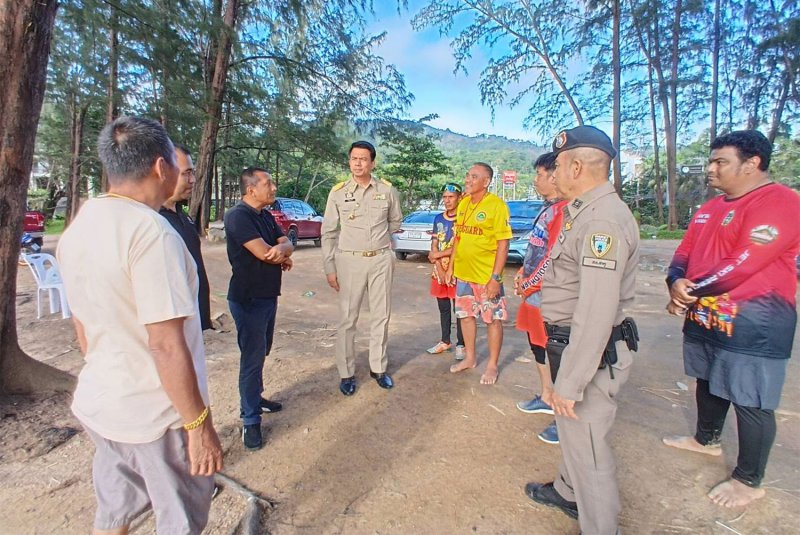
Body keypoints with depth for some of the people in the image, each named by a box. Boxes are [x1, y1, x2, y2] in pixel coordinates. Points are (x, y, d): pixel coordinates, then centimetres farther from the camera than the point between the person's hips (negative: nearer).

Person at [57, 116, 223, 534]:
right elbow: (167, 345, -27)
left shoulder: (78, 226, 3)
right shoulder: (149, 230, -24)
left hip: (96, 404, 8)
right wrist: (198, 424, -17)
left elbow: (83, 324, 12)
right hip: (154, 417, -8)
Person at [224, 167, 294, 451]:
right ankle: (250, 420, 9)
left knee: (261, 352, 19)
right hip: (248, 298, -9)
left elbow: (287, 243, 4)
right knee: (252, 357, -2)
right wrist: (283, 256, -5)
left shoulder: (266, 216, 12)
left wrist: (280, 250, -20)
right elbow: (262, 252, -25)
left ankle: (255, 397, 37)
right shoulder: (238, 215, -17)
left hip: (268, 295, 9)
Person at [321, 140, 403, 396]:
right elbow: (329, 232, 2)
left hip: (381, 260, 2)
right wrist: (329, 269, -1)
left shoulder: (387, 190, 1)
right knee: (348, 319, 3)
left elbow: (395, 222, 17)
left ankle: (378, 368, 26)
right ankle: (346, 373, 17)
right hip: (349, 260, -1)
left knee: (381, 316, 10)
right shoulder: (338, 192, -1)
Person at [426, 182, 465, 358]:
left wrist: (438, 255, -7)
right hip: (439, 270, 5)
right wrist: (439, 269, -7)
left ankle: (460, 344, 14)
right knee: (443, 308, 14)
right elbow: (434, 246, 5)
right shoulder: (438, 219, 9)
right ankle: (445, 341, 27)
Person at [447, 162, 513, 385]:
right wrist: (451, 266, 12)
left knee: (493, 319, 6)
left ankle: (492, 365, 22)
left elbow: (503, 243, -15)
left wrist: (496, 277, -19)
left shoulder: (496, 205, -12)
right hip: (463, 273, 7)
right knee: (466, 315, 16)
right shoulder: (463, 204, 8)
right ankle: (470, 357, 34)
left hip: (487, 275, -6)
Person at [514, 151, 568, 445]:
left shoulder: (563, 210, -18)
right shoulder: (547, 209, 14)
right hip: (533, 293, 10)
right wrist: (522, 272, 11)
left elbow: (554, 257, -22)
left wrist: (529, 284, -13)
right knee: (537, 346, 20)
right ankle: (546, 398, 38)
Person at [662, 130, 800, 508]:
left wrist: (688, 292, -15)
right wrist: (676, 283, -11)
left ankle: (749, 481, 23)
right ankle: (706, 440, 45)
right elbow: (684, 252, 11)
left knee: (750, 404, 4)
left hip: (752, 328, -8)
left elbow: (741, 265, -25)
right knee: (708, 382, 23)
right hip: (704, 319, 9)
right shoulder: (709, 208, 12)